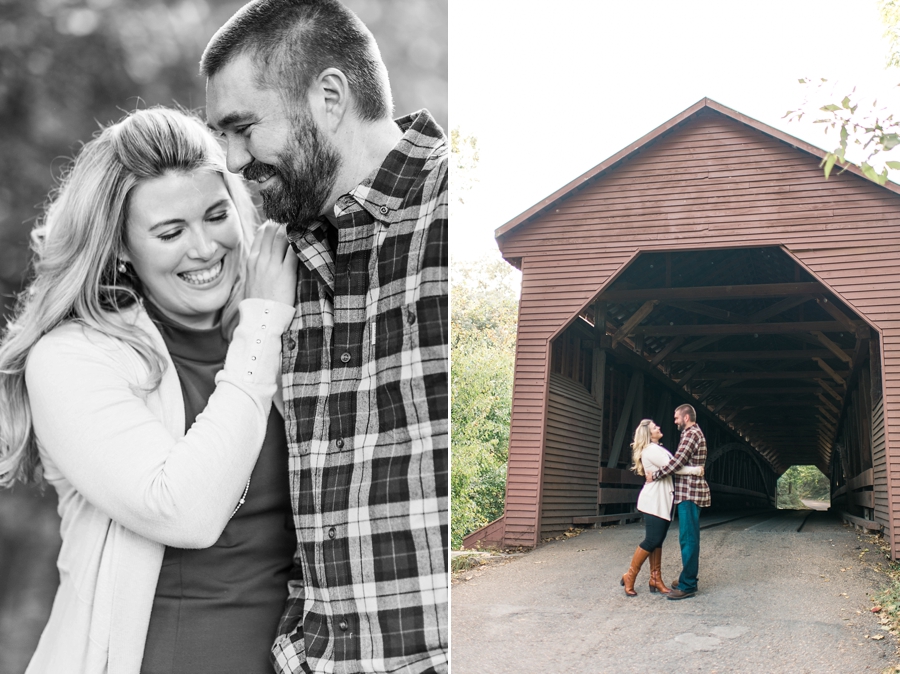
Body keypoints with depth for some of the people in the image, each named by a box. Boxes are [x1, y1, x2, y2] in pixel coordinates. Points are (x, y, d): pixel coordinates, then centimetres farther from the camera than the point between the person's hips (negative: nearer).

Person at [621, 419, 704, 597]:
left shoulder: (658, 449, 18)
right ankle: (630, 577, 1)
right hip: (654, 501, -10)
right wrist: (696, 470, -13)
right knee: (651, 540, -9)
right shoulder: (650, 450, -14)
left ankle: (655, 580, 10)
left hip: (663, 501, 10)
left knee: (658, 541, 8)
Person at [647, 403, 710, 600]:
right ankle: (688, 579, 21)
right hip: (690, 492, 11)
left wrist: (655, 475, -13)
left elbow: (677, 461, -21)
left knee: (688, 539, -10)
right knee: (689, 538, 14)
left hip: (689, 493, -11)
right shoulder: (695, 433, 20)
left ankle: (687, 585, -9)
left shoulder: (691, 434, -12)